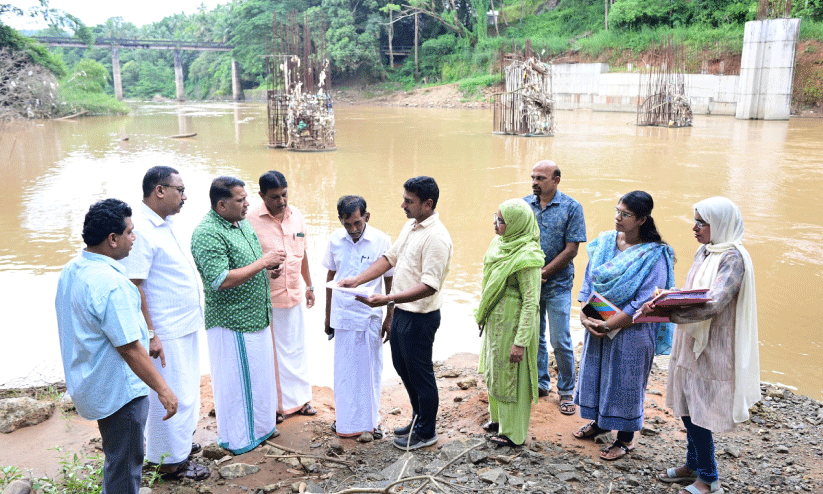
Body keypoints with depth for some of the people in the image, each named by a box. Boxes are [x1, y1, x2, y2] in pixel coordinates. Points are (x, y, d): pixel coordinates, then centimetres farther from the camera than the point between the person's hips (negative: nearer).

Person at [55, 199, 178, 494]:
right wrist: (162, 389, -21)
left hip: (89, 383, 10)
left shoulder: (71, 270, 4)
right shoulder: (110, 282, -28)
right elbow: (129, 348, -27)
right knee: (124, 467, 6)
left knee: (117, 459, 25)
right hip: (119, 390, -10)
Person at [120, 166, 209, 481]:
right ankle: (172, 461, 20)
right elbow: (133, 286, -24)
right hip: (166, 333, -10)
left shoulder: (164, 223, 8)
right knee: (172, 396, 4)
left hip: (186, 325, 10)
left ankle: (180, 442, 40)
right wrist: (150, 335, -23)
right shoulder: (140, 229, -22)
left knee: (185, 391, 22)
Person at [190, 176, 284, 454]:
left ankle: (261, 426, 36)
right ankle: (238, 439, 21)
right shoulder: (207, 233, -20)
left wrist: (271, 268, 1)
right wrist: (263, 262, -24)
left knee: (259, 374, 19)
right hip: (232, 322, -9)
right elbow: (221, 280, -28)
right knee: (236, 379, 4)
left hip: (256, 317, 9)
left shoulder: (242, 224, 9)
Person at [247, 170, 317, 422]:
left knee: (296, 347, 16)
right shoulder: (252, 220, -14)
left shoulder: (296, 215, 3)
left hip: (294, 295, 5)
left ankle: (299, 398, 32)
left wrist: (309, 285, 18)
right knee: (269, 351, 6)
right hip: (266, 298, -5)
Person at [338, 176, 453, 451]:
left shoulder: (436, 238, -24)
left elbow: (429, 286, -28)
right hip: (401, 311, 10)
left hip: (419, 317, -10)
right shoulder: (410, 226, 7)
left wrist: (388, 299, -33)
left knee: (420, 373, 6)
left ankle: (426, 432, 26)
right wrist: (357, 280, 3)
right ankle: (420, 418, 41)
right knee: (402, 366, 22)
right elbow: (389, 258, 13)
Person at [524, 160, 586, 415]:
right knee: (534, 337, 14)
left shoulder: (571, 208, -7)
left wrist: (542, 274, -12)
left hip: (557, 285, -3)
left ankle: (566, 391, 19)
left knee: (560, 341, 1)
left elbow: (571, 250, -10)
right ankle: (540, 382, 32)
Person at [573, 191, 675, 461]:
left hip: (630, 330, -6)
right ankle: (599, 421, 43)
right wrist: (585, 315, -8)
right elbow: (588, 280, 4)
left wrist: (608, 325, -19)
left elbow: (643, 304, -20)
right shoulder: (605, 242, -1)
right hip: (597, 326, 6)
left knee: (625, 381, 8)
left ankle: (625, 439, 29)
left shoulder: (654, 255, -18)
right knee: (595, 373, 19)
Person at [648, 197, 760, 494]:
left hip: (712, 349, -8)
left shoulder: (733, 257, -18)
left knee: (698, 413, 2)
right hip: (692, 342, 8)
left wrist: (667, 312, -38)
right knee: (686, 407, 17)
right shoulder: (705, 252, 8)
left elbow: (712, 304, -30)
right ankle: (693, 465, 35)